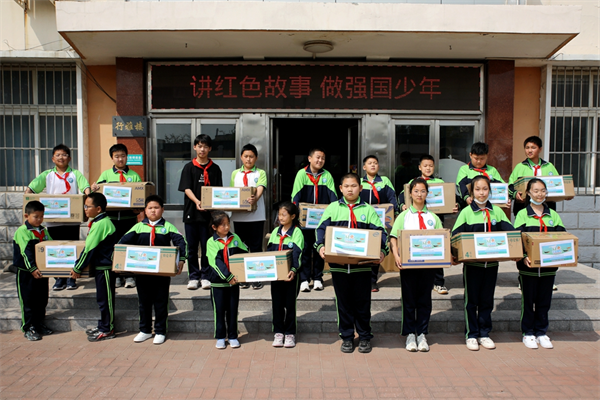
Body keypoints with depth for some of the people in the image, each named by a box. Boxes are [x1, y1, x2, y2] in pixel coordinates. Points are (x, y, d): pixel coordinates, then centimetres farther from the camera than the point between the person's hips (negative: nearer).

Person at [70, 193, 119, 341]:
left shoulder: (100, 224, -21)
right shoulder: (103, 222, 10)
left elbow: (89, 249, -19)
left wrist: (77, 268, -9)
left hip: (105, 267, -10)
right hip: (101, 266, 10)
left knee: (105, 299, 1)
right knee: (103, 298, 18)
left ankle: (107, 330, 12)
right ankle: (103, 325, 30)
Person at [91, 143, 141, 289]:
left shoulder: (134, 175, 8)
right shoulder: (106, 174, 11)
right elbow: (97, 190, 5)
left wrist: (139, 208, -11)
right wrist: (94, 188, -18)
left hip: (129, 217, -1)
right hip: (111, 217, 1)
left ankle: (129, 276, 11)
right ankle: (115, 276, 17)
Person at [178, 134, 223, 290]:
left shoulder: (215, 169, 8)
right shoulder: (189, 167, 6)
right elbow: (186, 189, -3)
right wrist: (197, 201, -20)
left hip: (209, 212, 0)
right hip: (191, 212, 0)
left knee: (207, 246, 3)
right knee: (192, 247, 5)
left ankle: (206, 276, 13)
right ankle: (193, 276, 15)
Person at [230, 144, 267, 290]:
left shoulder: (260, 173, 4)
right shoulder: (235, 174, 13)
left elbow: (260, 188, -14)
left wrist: (256, 198, -34)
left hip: (256, 216, -3)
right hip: (239, 216, 3)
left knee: (256, 246, 1)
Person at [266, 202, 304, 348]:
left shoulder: (297, 232, -7)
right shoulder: (275, 232, 9)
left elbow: (297, 254, -15)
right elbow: (269, 252, 13)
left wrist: (293, 270, -29)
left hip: (290, 274, -4)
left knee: (290, 304, 6)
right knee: (277, 303, 9)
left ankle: (290, 333, 17)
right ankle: (278, 333, 20)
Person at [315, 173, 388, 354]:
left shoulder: (368, 210, 7)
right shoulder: (332, 208, 7)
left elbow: (380, 232, 1)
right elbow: (322, 229, -1)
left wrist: (382, 251, -16)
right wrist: (321, 246, -19)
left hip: (362, 264, 0)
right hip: (338, 263, 0)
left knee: (362, 302, 7)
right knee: (343, 302, 9)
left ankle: (365, 337, 23)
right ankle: (346, 337, 23)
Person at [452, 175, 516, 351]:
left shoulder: (497, 211, 6)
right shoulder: (466, 212, -3)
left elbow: (511, 232, 2)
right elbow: (455, 236, -8)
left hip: (492, 262, 3)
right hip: (472, 262, -3)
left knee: (487, 300, 12)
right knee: (471, 300, 5)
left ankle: (484, 334, 24)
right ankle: (471, 335, 17)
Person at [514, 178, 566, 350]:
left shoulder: (553, 215, 8)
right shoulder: (522, 214, -2)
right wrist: (523, 257, -23)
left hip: (549, 265, 3)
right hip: (529, 266, -3)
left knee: (544, 300, 11)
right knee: (528, 300, 6)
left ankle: (541, 332, 24)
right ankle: (528, 333, 18)